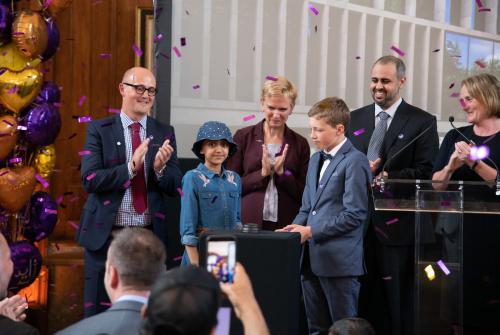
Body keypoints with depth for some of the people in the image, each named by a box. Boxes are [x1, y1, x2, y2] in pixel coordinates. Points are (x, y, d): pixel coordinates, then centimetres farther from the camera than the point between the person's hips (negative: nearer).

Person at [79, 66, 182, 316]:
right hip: (106, 236, -2)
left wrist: (160, 168, -16)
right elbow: (90, 179, -10)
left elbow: (174, 187, 5)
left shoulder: (164, 133, 8)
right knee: (99, 313, 4)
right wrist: (130, 167, -22)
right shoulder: (99, 130, 1)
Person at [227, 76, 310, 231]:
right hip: (248, 222, -1)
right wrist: (261, 174, -10)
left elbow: (304, 193, 5)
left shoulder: (300, 144, 7)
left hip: (286, 226, 1)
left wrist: (282, 173, -9)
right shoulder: (243, 137, 5)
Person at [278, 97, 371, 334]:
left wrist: (311, 231, -14)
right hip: (312, 259, 8)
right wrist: (296, 227, 2)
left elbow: (354, 214, -15)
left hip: (339, 261, -8)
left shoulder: (354, 161, -9)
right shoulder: (316, 160, 18)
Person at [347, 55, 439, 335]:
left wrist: (386, 176, -17)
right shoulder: (354, 119, 14)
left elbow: (426, 172, -7)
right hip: (360, 221, 4)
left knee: (398, 300, 1)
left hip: (398, 224, -4)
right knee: (362, 300, 7)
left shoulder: (422, 122, 1)